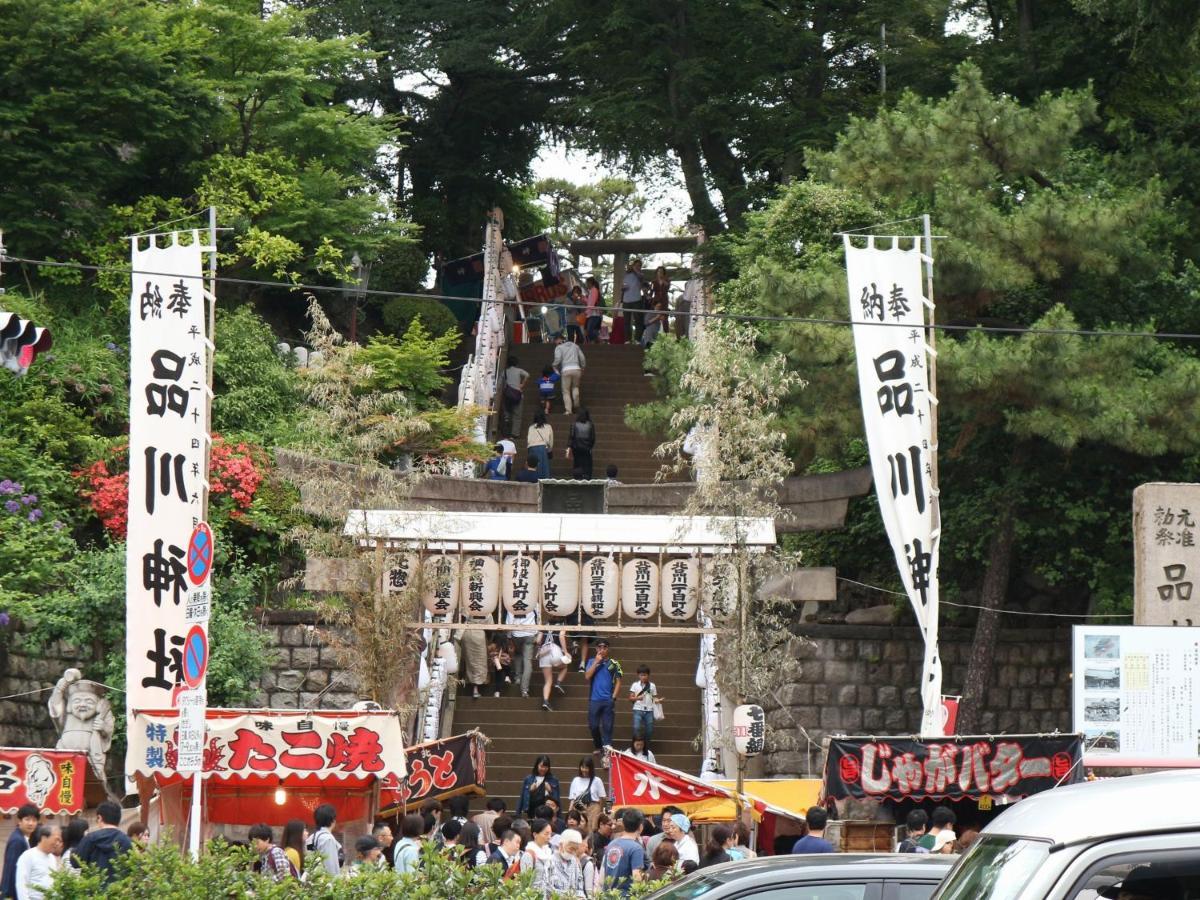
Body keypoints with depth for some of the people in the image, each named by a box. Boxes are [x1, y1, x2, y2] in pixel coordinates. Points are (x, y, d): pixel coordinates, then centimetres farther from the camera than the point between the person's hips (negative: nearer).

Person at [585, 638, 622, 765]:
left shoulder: (613, 663, 4)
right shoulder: (592, 662, 7)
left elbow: (618, 681, 5)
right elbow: (587, 676, -6)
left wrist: (614, 697, -4)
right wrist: (596, 662, -9)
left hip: (608, 700, -2)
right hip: (594, 699, 2)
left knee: (607, 727, -5)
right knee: (593, 725, 4)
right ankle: (598, 747, 27)